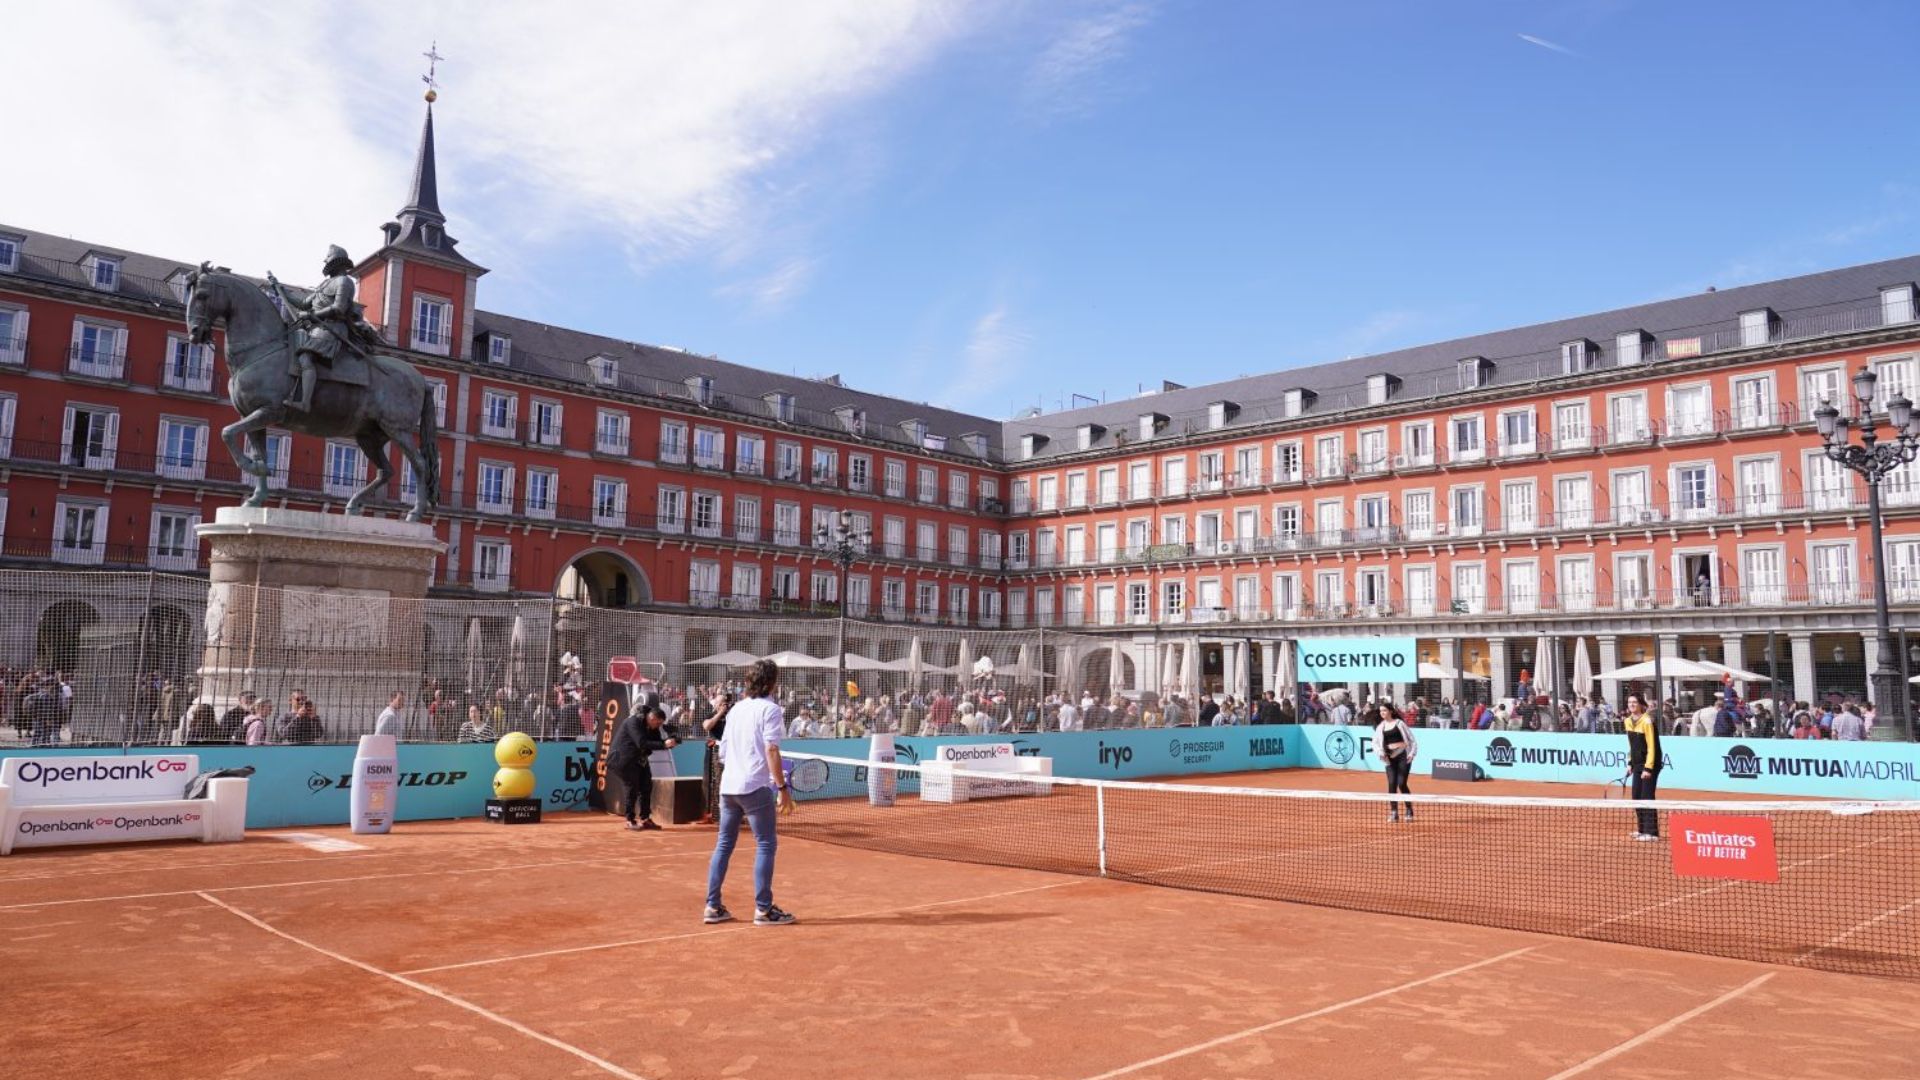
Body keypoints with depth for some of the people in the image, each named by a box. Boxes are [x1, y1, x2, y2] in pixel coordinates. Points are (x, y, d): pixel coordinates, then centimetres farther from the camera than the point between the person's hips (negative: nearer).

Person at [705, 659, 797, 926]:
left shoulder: (736, 709, 14)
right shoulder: (770, 708, -7)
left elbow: (723, 751, 18)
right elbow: (771, 750, -16)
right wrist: (782, 788, -16)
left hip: (728, 786, 7)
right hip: (755, 787, -7)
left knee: (723, 844, 12)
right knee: (766, 844, 0)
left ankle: (713, 906, 14)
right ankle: (763, 909, 1)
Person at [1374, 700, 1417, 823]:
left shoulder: (1399, 723, 0)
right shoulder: (1380, 727, 11)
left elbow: (1411, 738, 1)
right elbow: (1375, 742, 10)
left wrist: (1412, 753, -8)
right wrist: (1380, 753, -7)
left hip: (1403, 755, -3)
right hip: (1390, 758, 3)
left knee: (1402, 784, -7)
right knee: (1391, 784, -5)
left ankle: (1409, 811, 10)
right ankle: (1394, 813, 1)